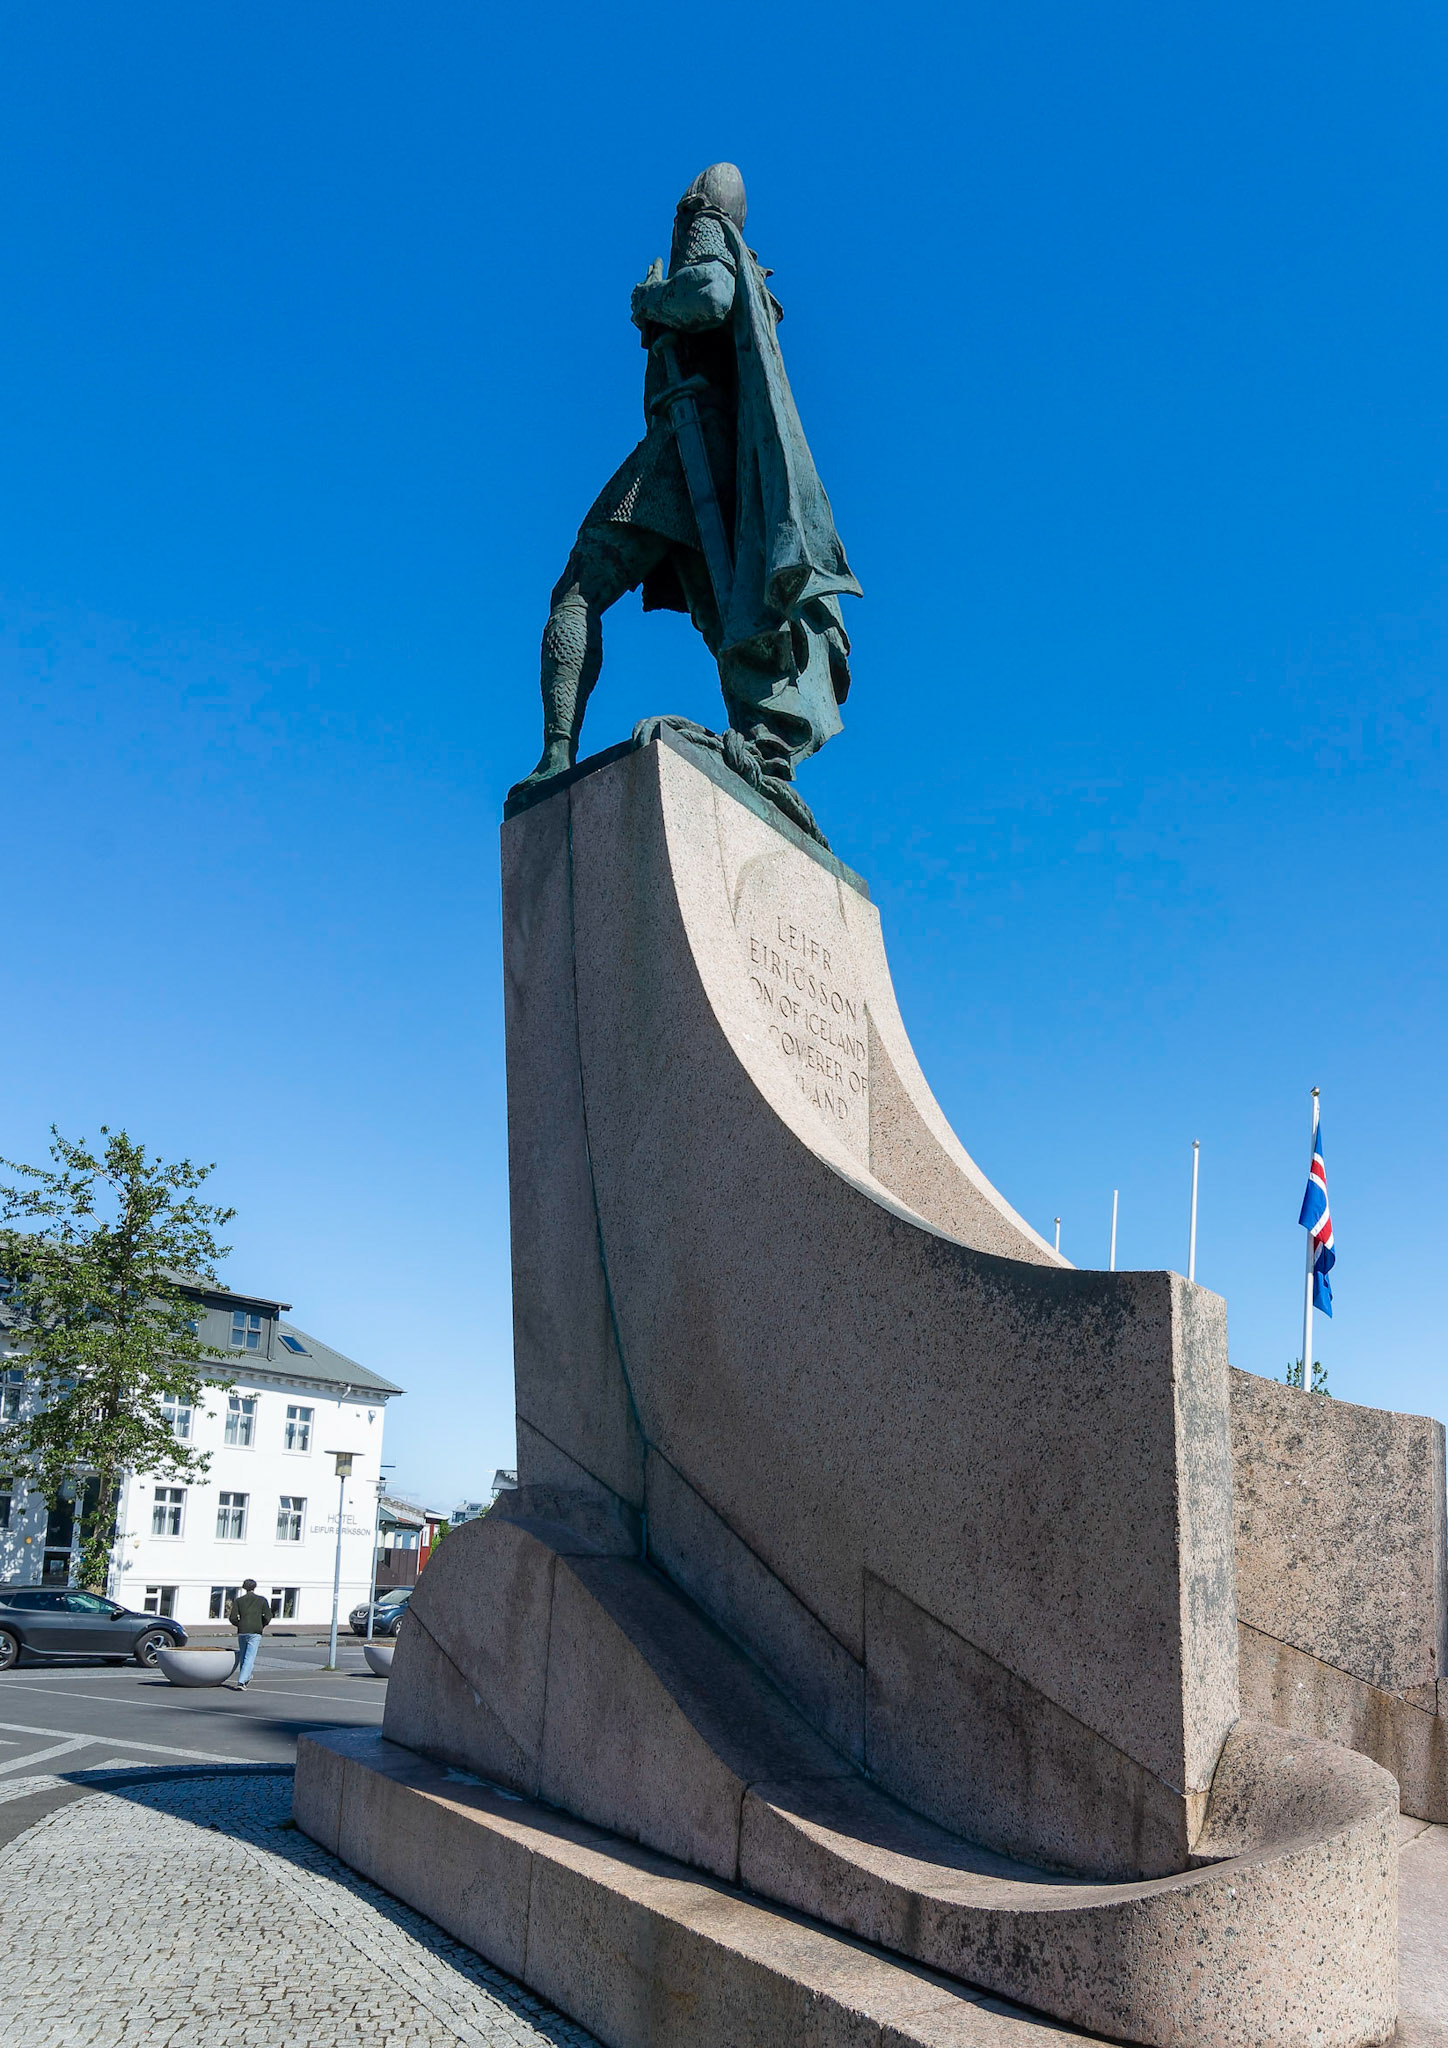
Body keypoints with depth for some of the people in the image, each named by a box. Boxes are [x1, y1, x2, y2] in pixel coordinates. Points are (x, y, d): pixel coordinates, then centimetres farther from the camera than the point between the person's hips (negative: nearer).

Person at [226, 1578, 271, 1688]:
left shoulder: (238, 1601, 7)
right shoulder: (262, 1600, 5)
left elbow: (233, 1618, 0)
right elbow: (267, 1617, 0)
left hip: (242, 1632, 2)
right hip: (255, 1633, -2)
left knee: (242, 1657, 19)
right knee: (249, 1658, -4)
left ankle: (246, 1679, 31)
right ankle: (241, 1682, -15)